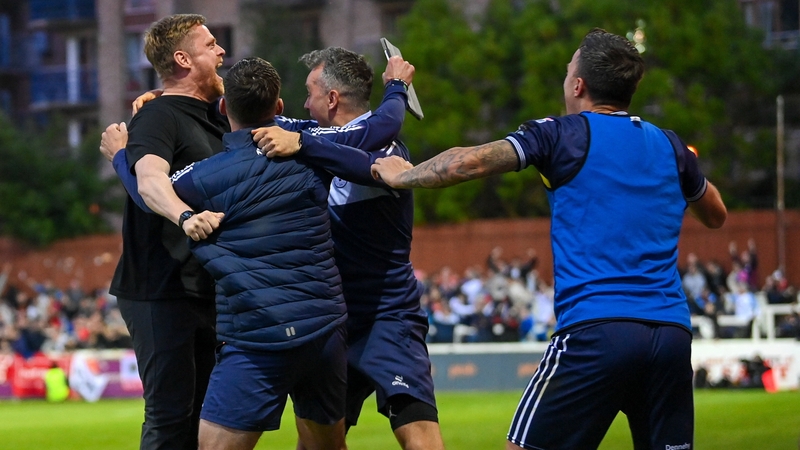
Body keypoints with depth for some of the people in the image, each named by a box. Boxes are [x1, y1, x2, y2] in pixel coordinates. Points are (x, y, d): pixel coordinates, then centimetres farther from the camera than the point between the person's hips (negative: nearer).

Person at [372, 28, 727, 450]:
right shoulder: (670, 146, 16)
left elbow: (468, 163, -1)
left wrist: (401, 175, 16)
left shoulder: (566, 134, 3)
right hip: (673, 332, 5)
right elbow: (716, 215, 34)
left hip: (595, 333, -5)